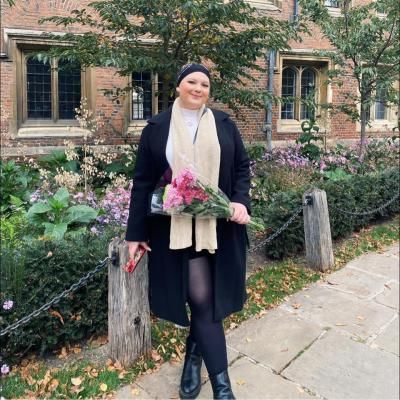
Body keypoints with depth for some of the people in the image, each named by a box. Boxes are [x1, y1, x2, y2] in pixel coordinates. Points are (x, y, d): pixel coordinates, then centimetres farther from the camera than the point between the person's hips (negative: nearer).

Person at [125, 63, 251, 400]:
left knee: (208, 298, 9)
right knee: (202, 298, -3)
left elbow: (242, 167, 9)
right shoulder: (157, 128, 3)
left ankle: (193, 360, 34)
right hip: (177, 227, -2)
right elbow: (143, 181, 3)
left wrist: (241, 201, -11)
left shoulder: (223, 124, 7)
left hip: (219, 225, 2)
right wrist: (135, 233, 1)